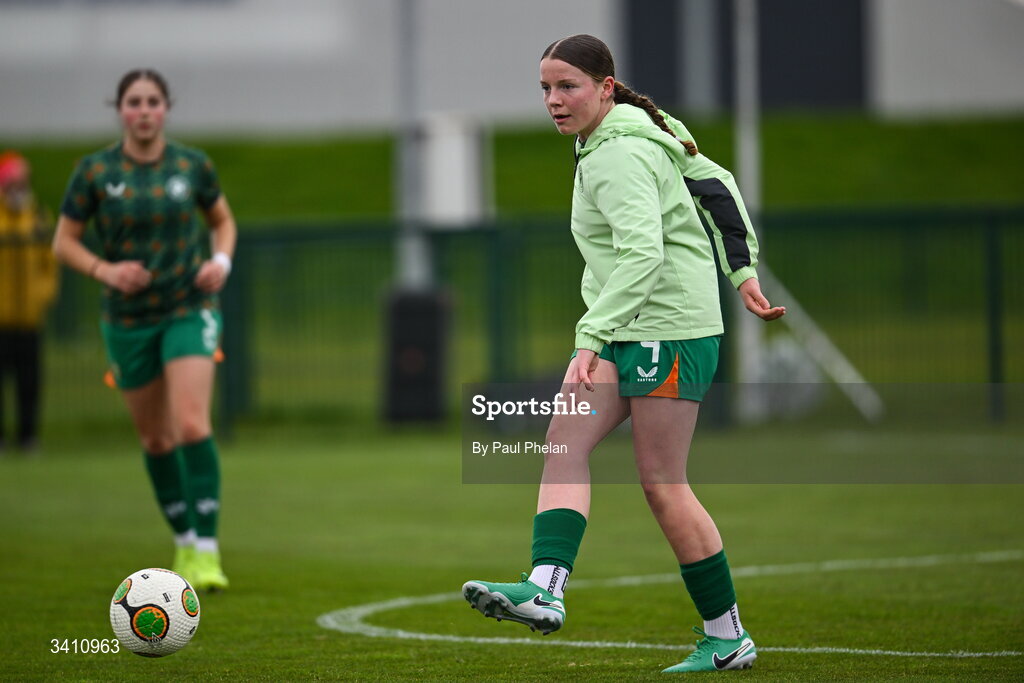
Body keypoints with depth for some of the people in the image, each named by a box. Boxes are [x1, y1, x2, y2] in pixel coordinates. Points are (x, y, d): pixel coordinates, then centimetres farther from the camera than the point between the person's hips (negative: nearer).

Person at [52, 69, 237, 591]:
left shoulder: (192, 166, -1)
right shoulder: (95, 171, -5)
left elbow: (223, 221, 15)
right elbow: (64, 242, 1)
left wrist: (221, 262, -5)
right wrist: (105, 270, -17)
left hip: (190, 309, -1)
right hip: (128, 319, 1)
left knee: (192, 426, -18)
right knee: (155, 437, 9)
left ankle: (206, 550, -17)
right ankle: (183, 539, 28)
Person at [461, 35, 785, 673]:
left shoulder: (618, 156, -15)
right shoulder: (643, 133, 15)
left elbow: (643, 255, -26)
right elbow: (716, 183, 23)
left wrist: (593, 337, -32)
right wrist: (743, 269, 23)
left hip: (670, 327, -10)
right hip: (624, 331, 10)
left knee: (662, 483, -5)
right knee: (565, 442, -9)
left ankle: (728, 637, 6)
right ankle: (546, 589, -25)